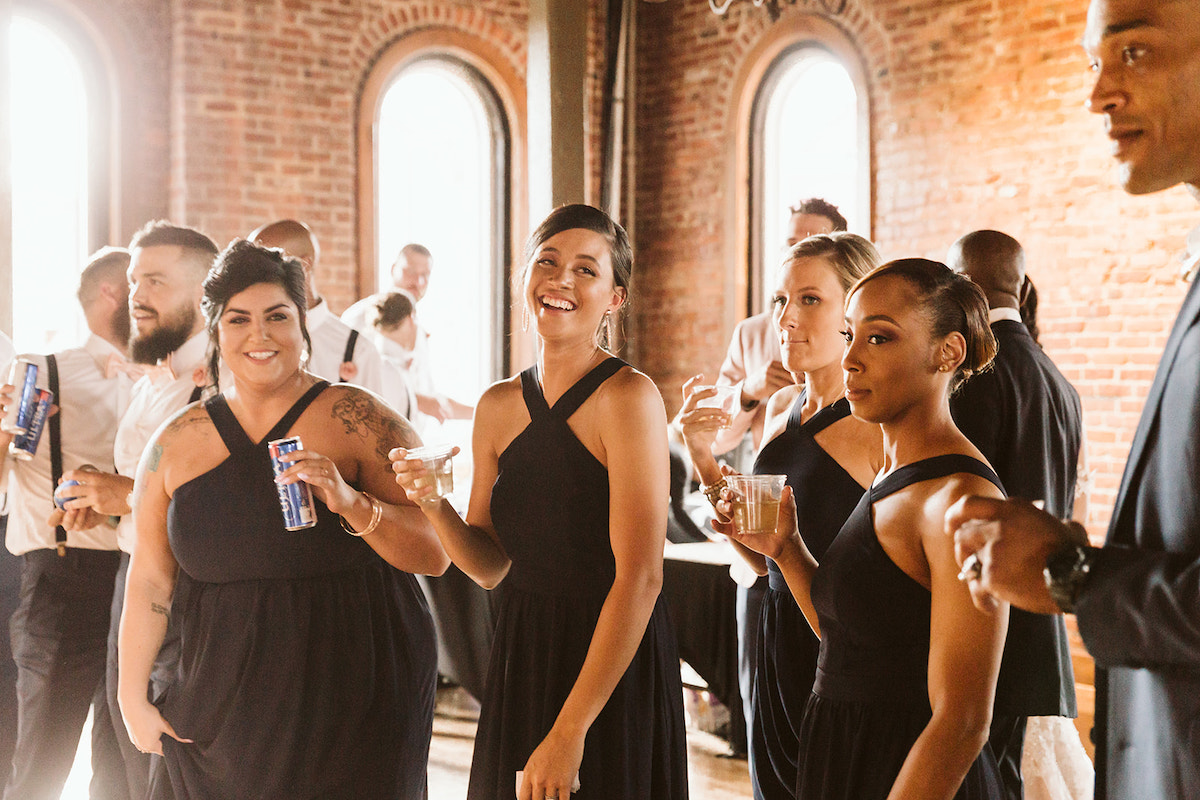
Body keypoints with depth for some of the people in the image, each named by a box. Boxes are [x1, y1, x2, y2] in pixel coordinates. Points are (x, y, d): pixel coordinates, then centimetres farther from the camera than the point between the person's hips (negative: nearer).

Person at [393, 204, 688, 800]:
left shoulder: (628, 396, -15)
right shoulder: (499, 405, 4)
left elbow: (640, 576, -20)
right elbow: (491, 566, 8)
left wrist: (569, 731, -22)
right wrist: (435, 506, -12)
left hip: (615, 670, -5)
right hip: (520, 662, 5)